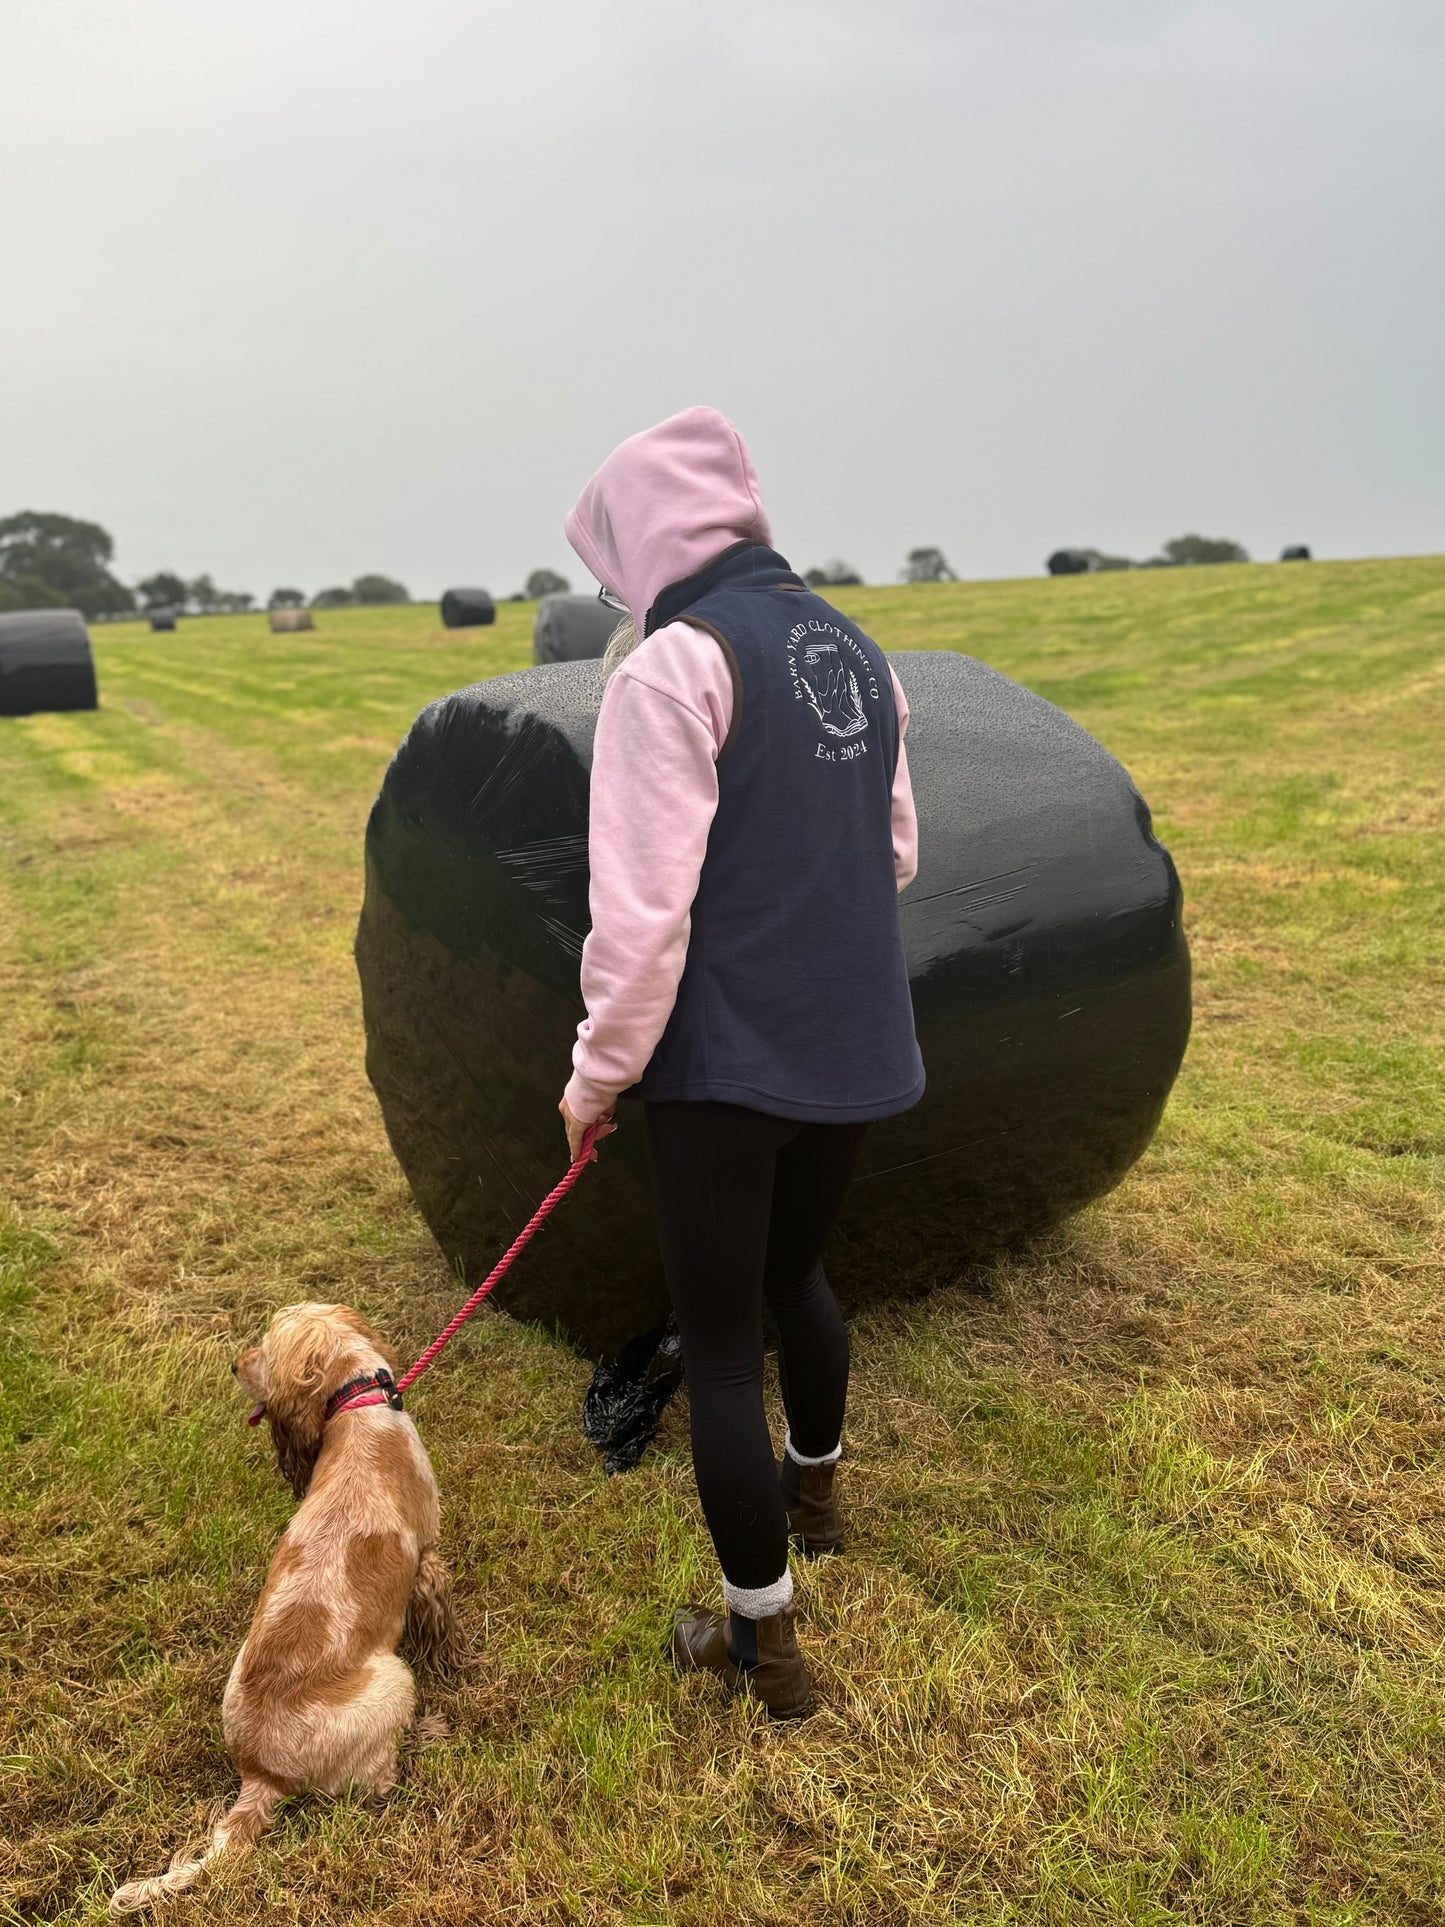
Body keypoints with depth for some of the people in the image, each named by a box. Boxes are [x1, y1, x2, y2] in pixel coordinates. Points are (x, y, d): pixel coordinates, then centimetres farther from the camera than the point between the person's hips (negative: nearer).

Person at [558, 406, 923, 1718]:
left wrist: (596, 1074, -7)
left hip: (729, 1061, -7)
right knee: (795, 1269, 29)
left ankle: (762, 1639, 24)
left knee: (722, 1344, 9)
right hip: (858, 1049, 7)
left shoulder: (675, 662, -16)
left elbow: (641, 905, -19)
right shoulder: (856, 651, 7)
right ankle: (812, 1488, 52)